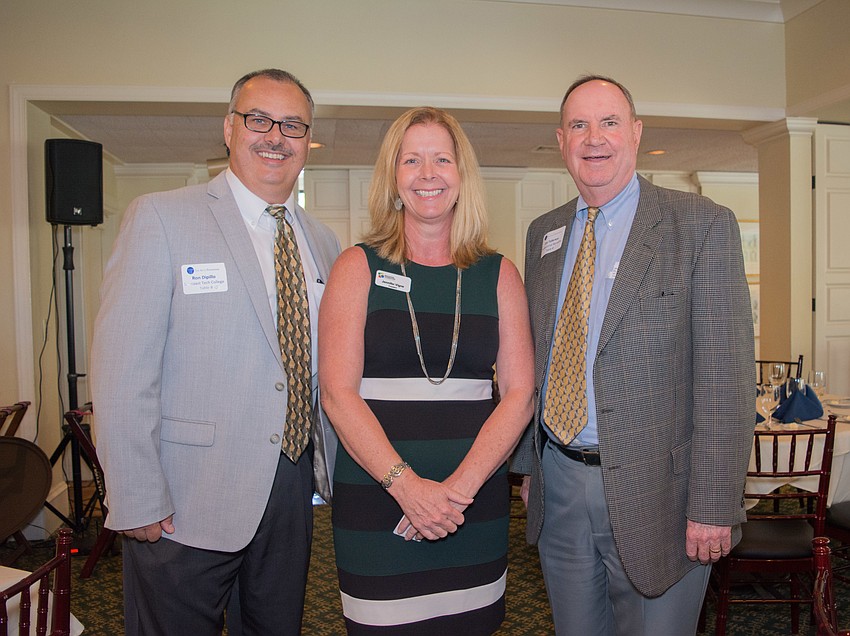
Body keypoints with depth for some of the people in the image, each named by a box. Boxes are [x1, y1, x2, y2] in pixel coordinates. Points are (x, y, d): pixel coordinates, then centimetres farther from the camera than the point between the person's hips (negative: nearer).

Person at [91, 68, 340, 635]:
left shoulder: (323, 242, 8)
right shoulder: (160, 218, -8)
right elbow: (123, 372, -13)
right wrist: (138, 502, -14)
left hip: (293, 497, 5)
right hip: (187, 502, -5)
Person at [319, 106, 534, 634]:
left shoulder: (499, 275, 6)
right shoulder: (358, 268, 1)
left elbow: (520, 392, 0)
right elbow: (338, 393, -6)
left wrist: (461, 486, -12)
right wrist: (406, 484, -16)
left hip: (476, 506, 2)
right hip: (375, 501, -1)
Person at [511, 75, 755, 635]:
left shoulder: (702, 224, -8)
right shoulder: (544, 233, 8)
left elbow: (726, 376, -12)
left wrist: (715, 506, -15)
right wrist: (527, 463, 10)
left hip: (653, 492, -4)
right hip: (557, 488, 5)